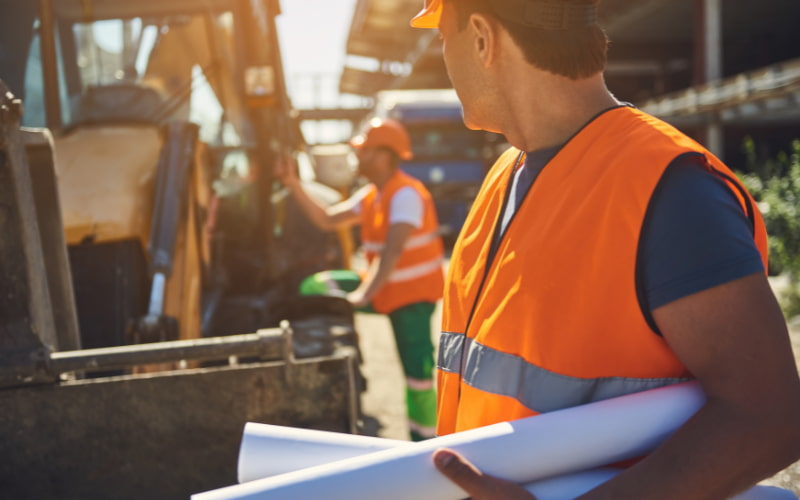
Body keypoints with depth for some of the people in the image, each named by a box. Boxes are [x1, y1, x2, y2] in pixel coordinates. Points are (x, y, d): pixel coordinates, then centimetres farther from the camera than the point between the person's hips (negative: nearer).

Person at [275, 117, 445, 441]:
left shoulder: (406, 195, -20)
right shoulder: (371, 195, 9)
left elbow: (393, 250, -29)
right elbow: (327, 220, 11)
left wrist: (364, 294, -33)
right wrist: (294, 186, 3)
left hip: (413, 293, -9)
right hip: (384, 288, 9)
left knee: (417, 373, -9)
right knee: (314, 287, 3)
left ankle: (424, 441, 4)